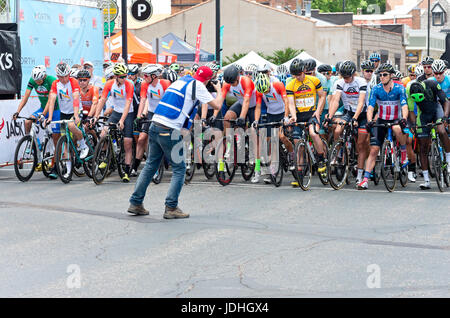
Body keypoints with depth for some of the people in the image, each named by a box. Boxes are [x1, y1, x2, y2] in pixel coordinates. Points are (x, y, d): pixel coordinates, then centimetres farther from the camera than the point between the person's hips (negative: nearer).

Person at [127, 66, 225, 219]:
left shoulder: (181, 80, 19)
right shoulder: (197, 85, -4)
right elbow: (217, 105, -6)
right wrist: (219, 90, 12)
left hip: (155, 126, 8)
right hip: (169, 131, -8)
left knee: (151, 165, 16)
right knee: (179, 168, 4)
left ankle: (135, 203, 17)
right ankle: (171, 208, 1)